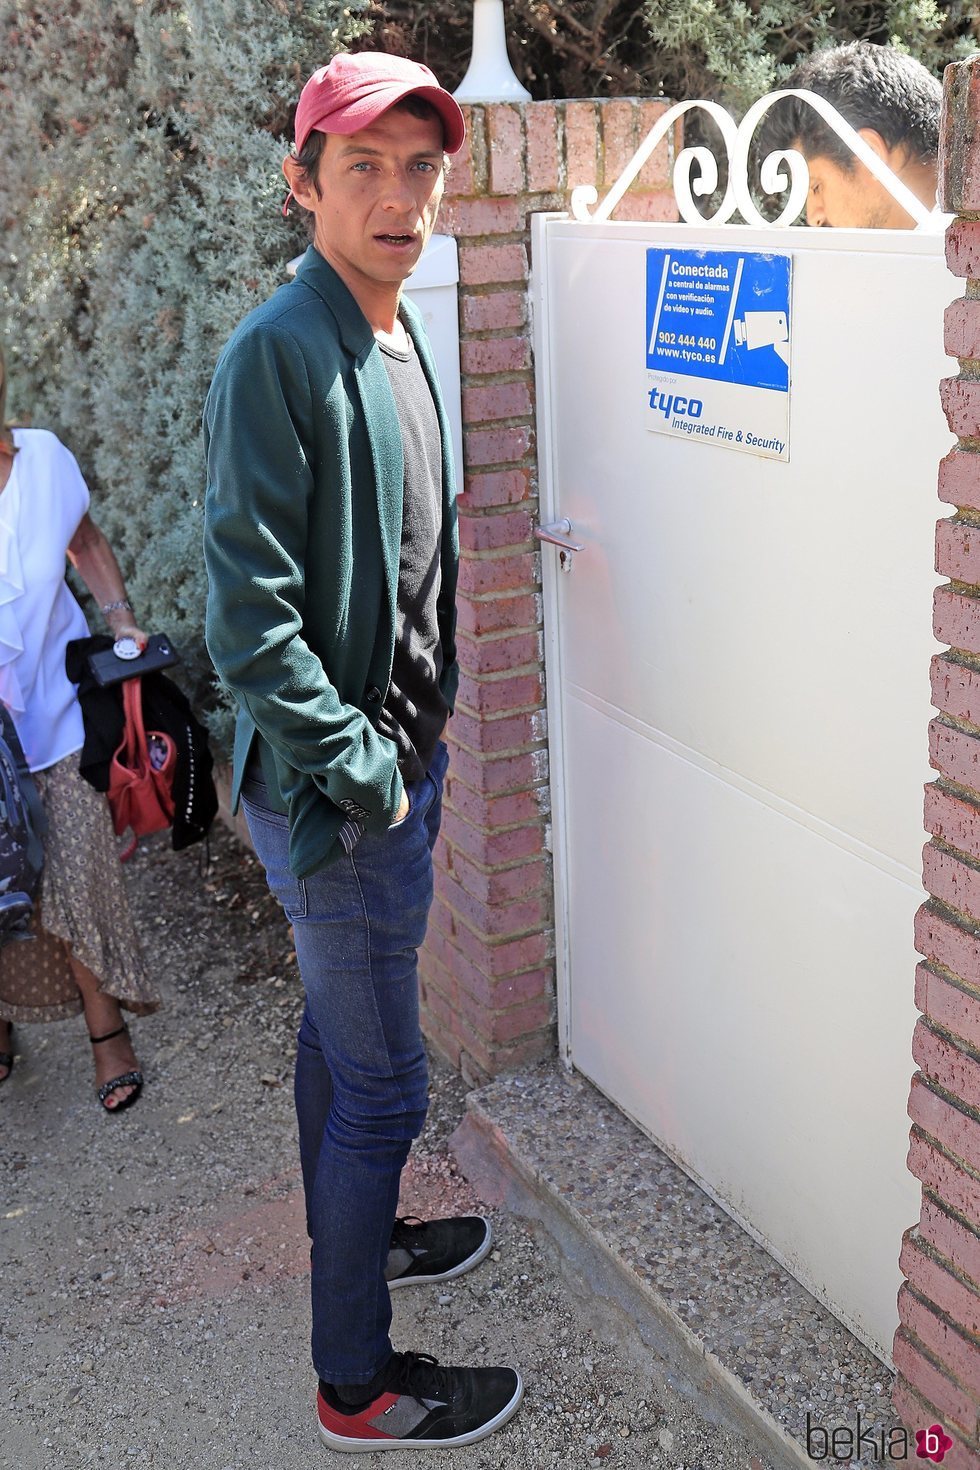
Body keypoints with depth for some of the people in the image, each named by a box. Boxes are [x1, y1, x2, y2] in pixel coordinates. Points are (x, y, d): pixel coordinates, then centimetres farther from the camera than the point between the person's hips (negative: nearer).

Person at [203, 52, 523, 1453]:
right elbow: (250, 614, -25)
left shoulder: (401, 340, 8)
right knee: (383, 1082, 2)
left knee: (339, 1032, 25)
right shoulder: (278, 353, -21)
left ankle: (358, 1233, 47)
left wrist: (415, 748, 16)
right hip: (336, 788, -9)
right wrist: (359, 774, -20)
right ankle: (358, 1384, 20)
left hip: (394, 760, 9)